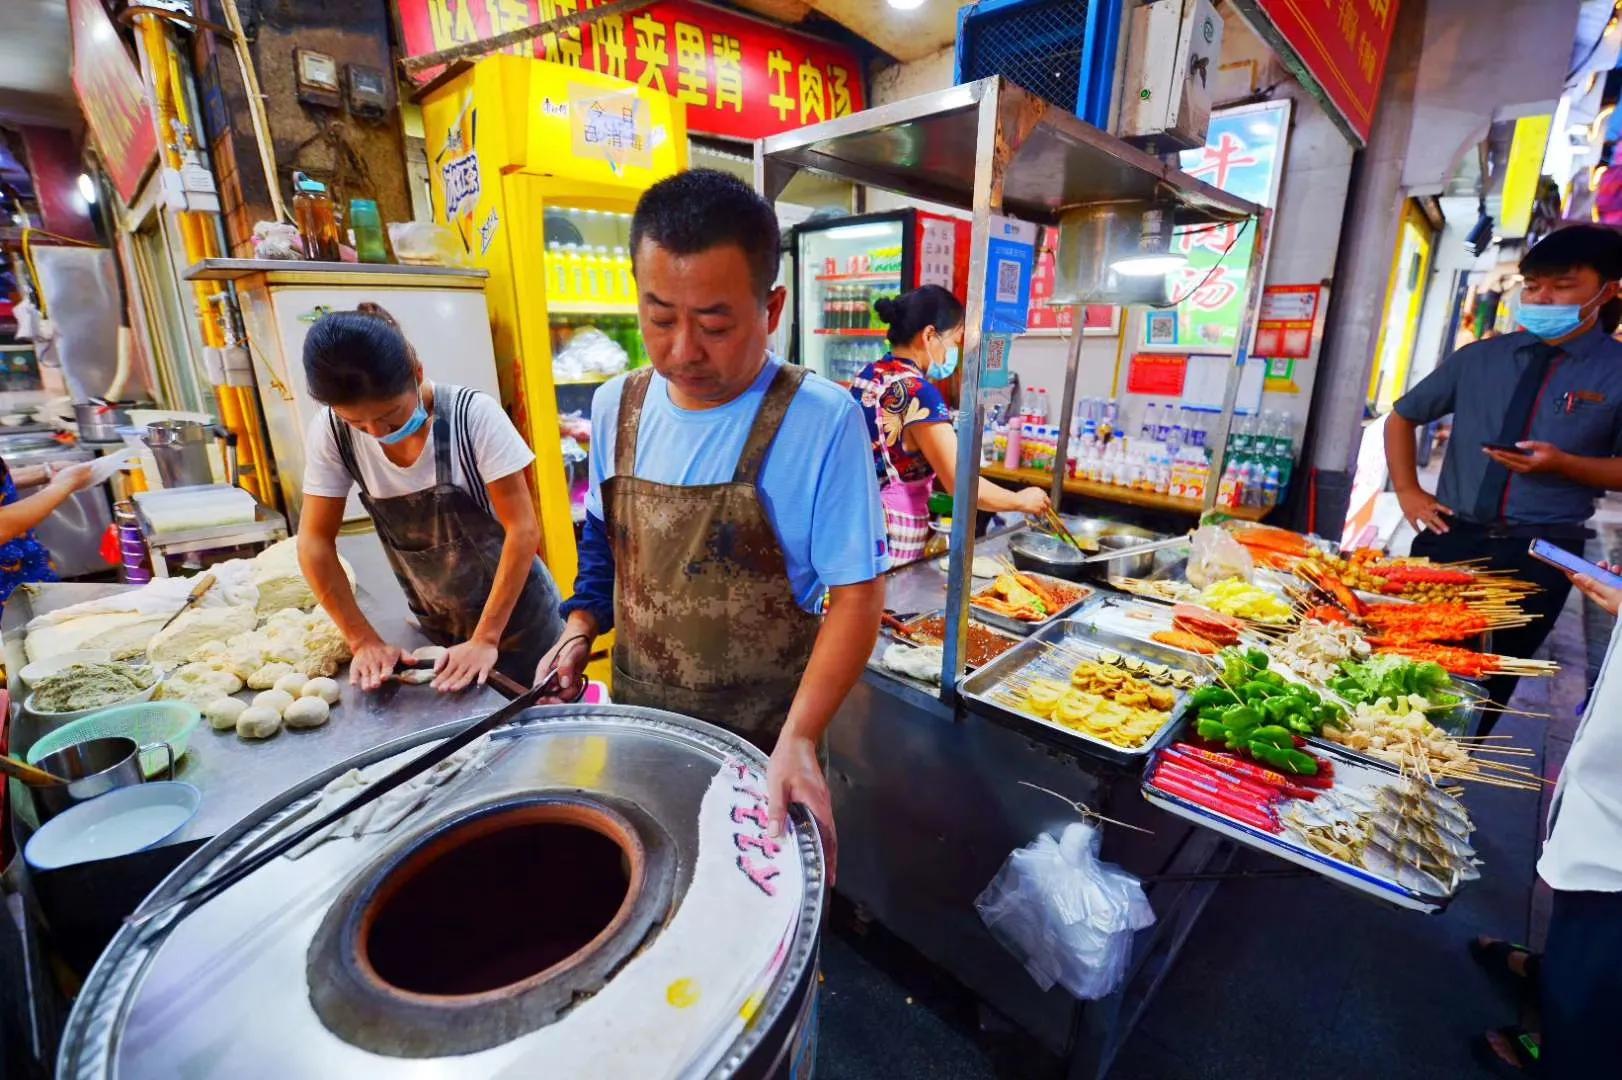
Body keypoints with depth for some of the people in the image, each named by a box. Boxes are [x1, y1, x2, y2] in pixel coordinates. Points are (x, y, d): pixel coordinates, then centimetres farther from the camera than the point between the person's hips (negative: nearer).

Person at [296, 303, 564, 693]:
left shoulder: (473, 416, -22)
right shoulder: (330, 433, -12)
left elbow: (523, 530, -21)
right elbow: (315, 542, -4)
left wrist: (486, 639, -22)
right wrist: (364, 640, -10)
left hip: (515, 612, -3)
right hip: (436, 628, 3)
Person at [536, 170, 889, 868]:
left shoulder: (820, 420, -21)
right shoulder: (616, 405, -5)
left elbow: (856, 594, -18)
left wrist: (799, 738, -26)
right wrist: (580, 628, -3)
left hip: (762, 729, -4)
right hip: (636, 709, 5)